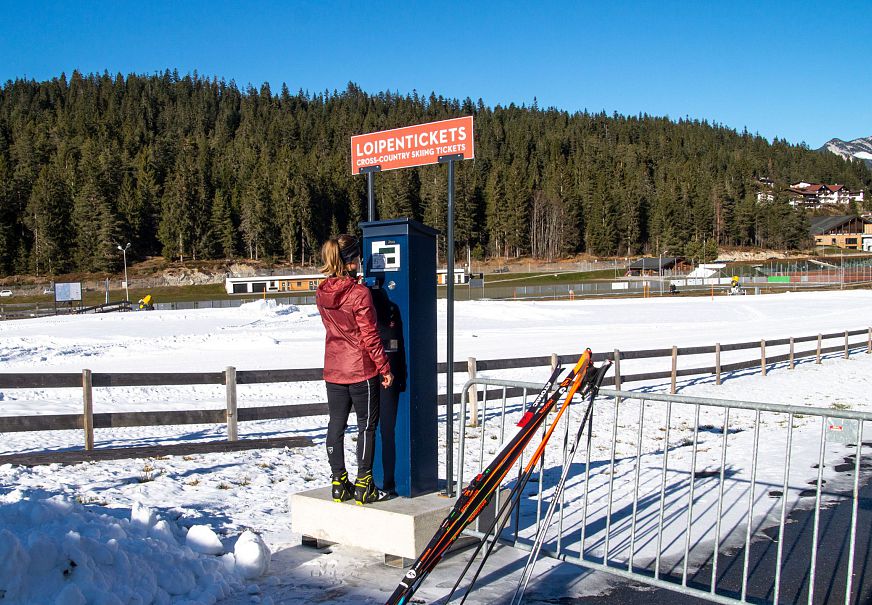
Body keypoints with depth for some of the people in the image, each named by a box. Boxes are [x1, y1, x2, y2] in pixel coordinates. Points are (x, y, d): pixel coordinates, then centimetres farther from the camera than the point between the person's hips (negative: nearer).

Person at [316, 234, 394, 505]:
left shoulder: (322, 293, 2)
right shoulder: (359, 293, -18)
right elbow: (370, 335, -16)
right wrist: (385, 368, -7)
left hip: (333, 370, 6)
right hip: (361, 370, -6)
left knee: (336, 425, 13)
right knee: (367, 426, 6)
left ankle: (339, 483, 22)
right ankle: (364, 487, 11)